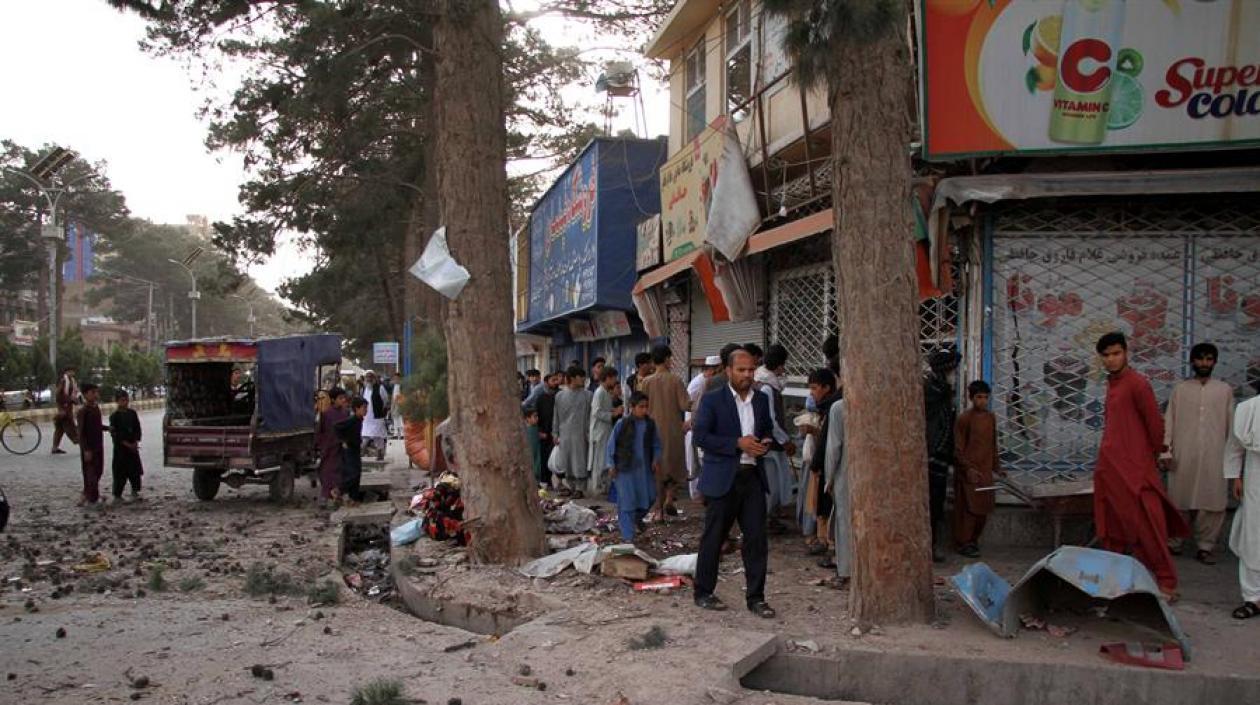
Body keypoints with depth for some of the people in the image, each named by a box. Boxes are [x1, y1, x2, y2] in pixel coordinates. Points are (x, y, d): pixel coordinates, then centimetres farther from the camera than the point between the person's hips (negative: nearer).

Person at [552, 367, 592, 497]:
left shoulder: (587, 395, -1)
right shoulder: (560, 395, 7)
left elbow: (590, 416, -2)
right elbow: (556, 416, 11)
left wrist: (589, 435, -7)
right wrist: (556, 434, 8)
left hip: (580, 434, -3)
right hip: (565, 434, 3)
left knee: (580, 461, -2)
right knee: (566, 462, 8)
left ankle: (579, 488, 6)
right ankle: (570, 487, 22)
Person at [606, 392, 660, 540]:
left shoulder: (650, 424, 0)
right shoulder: (622, 423, -11)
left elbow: (656, 444, 12)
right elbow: (610, 444, -4)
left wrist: (656, 459, -2)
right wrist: (611, 465, -6)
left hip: (644, 468, 4)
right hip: (625, 468, -4)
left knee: (649, 497, 8)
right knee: (627, 501, -2)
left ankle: (637, 519, 39)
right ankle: (628, 536, 6)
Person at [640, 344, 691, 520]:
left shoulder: (646, 382, -3)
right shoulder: (675, 380, -9)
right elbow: (685, 405, -11)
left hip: (653, 431, 2)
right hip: (673, 430, -2)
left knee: (657, 468, 9)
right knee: (675, 465, 14)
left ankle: (658, 509, 8)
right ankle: (669, 499, -6)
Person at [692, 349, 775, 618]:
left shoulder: (761, 400, 11)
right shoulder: (712, 400, -5)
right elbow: (700, 436, -12)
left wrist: (765, 442, -1)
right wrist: (738, 443, -18)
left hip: (753, 477, 5)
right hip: (723, 478, -4)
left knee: (757, 539, 3)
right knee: (713, 538, 6)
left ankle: (755, 597, 11)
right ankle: (703, 593, 19)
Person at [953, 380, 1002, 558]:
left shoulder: (991, 417, 8)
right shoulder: (964, 419, -11)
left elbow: (993, 445, 17)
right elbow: (958, 449, -12)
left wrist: (996, 467, 14)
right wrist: (969, 469, -18)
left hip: (985, 470, 6)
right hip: (968, 471, -6)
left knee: (983, 508, 9)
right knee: (968, 508, -3)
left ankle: (973, 539, 24)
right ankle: (963, 543, 7)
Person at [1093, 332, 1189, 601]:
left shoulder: (1137, 384, -11)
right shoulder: (1111, 384, 14)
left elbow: (1155, 423, -10)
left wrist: (1153, 452, 3)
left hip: (1134, 469, -8)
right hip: (1108, 468, 8)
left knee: (1147, 528, -6)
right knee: (1111, 528, 14)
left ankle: (1166, 583, 0)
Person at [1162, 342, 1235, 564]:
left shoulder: (1225, 390, 8)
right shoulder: (1180, 389, 8)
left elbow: (1231, 425, 8)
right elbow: (1168, 422, 4)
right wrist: (1165, 451, -3)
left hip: (1214, 456, 0)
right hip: (1183, 456, 0)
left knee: (1212, 503, -2)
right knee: (1179, 500, 4)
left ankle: (1205, 546, 8)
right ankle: (1174, 542, 16)